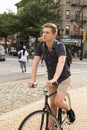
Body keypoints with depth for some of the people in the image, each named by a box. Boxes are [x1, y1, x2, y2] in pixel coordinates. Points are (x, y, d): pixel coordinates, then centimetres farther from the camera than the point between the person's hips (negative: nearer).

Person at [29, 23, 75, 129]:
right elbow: (36, 61, -20)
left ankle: (69, 110, 15)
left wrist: (55, 79, -57)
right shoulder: (40, 46, -12)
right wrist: (33, 79, -32)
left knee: (58, 101, -17)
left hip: (63, 77, -4)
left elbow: (61, 61, -42)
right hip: (51, 78, 4)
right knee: (52, 103, 8)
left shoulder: (60, 46, -26)